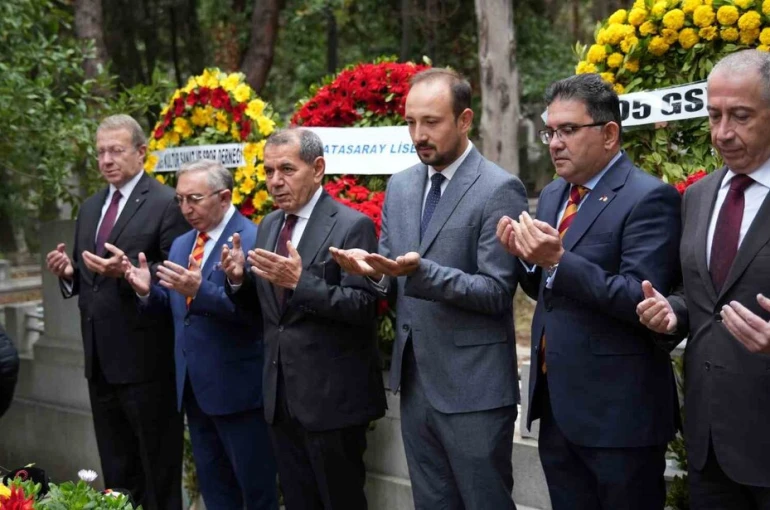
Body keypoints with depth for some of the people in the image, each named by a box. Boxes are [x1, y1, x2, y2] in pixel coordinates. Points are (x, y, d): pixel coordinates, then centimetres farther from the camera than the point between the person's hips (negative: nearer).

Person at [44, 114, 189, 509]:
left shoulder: (167, 203, -9)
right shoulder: (90, 208, 15)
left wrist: (126, 271, -27)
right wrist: (68, 272, -2)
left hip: (144, 358, -7)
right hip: (100, 357, 8)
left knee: (157, 472, 3)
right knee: (116, 470, 17)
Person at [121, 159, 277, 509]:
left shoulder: (252, 240, -14)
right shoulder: (181, 245, 13)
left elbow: (254, 310, -23)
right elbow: (174, 307, 15)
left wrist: (200, 291, -32)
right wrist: (148, 291, -5)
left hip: (237, 385, -8)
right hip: (194, 385, 8)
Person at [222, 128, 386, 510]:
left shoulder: (352, 226, -12)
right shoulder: (269, 226, 11)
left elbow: (363, 307, -19)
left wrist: (300, 281, -29)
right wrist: (239, 278, -5)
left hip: (332, 395, -7)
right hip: (281, 393, 7)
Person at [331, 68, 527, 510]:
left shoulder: (500, 189, -12)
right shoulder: (401, 186, 9)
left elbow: (497, 292, -16)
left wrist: (421, 271, -28)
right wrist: (375, 270, -10)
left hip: (474, 388, -6)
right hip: (415, 381, 7)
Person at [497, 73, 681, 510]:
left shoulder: (649, 198, -13)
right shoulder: (553, 196, 12)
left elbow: (642, 300, -21)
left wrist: (557, 261, -27)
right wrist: (526, 256, -3)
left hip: (617, 410, -7)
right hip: (557, 405, 7)